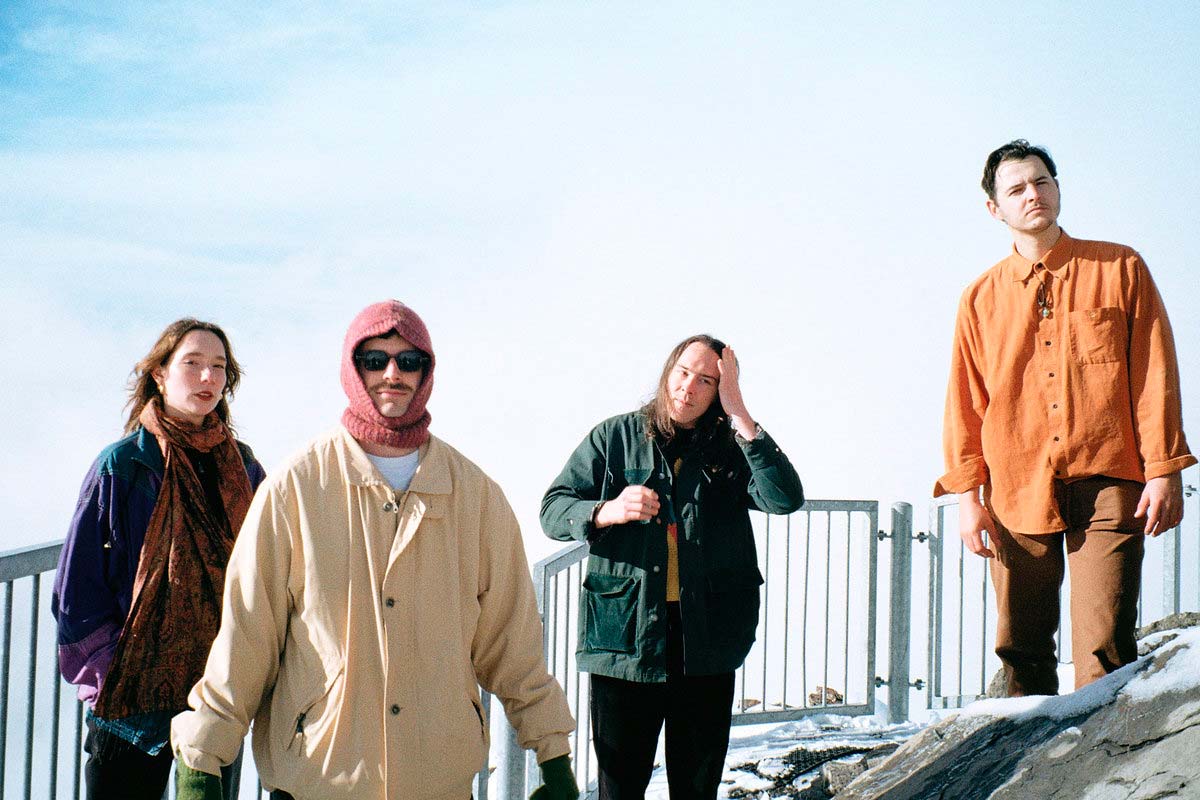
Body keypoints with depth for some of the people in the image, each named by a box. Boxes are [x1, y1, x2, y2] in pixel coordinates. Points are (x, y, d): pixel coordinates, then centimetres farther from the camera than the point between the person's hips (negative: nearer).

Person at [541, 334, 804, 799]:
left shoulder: (730, 449, 7)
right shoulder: (614, 438, 6)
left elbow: (785, 498, -11)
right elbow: (553, 509, 2)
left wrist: (739, 415, -14)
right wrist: (607, 512, -20)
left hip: (706, 641, 1)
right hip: (625, 634, -1)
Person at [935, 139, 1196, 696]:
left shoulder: (1119, 268, 8)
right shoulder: (981, 298, 12)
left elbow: (1154, 374, 5)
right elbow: (964, 401, 12)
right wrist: (967, 493, 4)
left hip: (1107, 485, -2)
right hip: (1017, 494, 2)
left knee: (1104, 647, -10)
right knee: (1021, 648, 4)